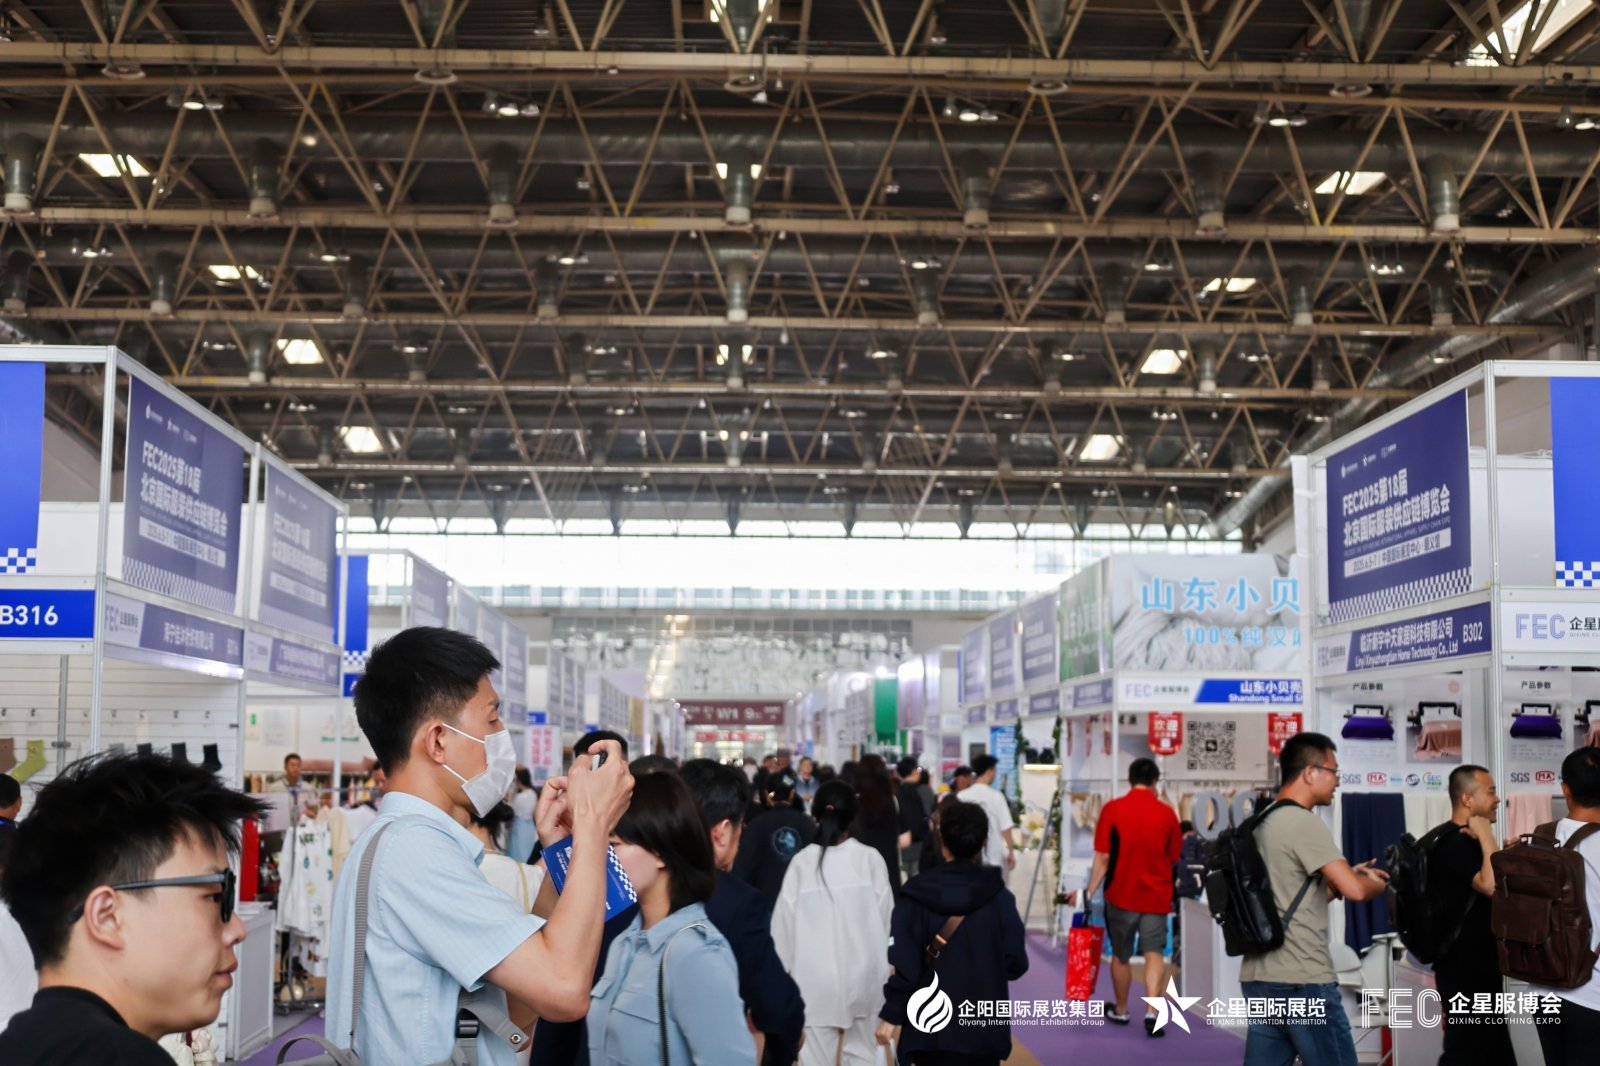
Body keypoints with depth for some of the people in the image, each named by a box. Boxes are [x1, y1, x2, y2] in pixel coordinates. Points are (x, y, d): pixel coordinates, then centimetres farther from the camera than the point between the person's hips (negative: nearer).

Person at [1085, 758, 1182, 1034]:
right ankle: (1152, 1010, -15)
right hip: (1156, 896, 1)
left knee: (1120, 955, 14)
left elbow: (1103, 857, -10)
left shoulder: (1112, 809, -8)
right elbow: (1174, 857, 7)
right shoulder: (1166, 813, -3)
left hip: (1121, 894, 0)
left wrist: (1090, 892, -2)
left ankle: (1121, 1010, 28)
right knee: (1154, 953, 2)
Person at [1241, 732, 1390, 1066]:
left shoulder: (1262, 823, 15)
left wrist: (1345, 876, 15)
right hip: (1303, 981, -8)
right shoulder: (1304, 823, -13)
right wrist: (1380, 884, 4)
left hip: (1259, 978, 8)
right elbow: (1354, 890, -17)